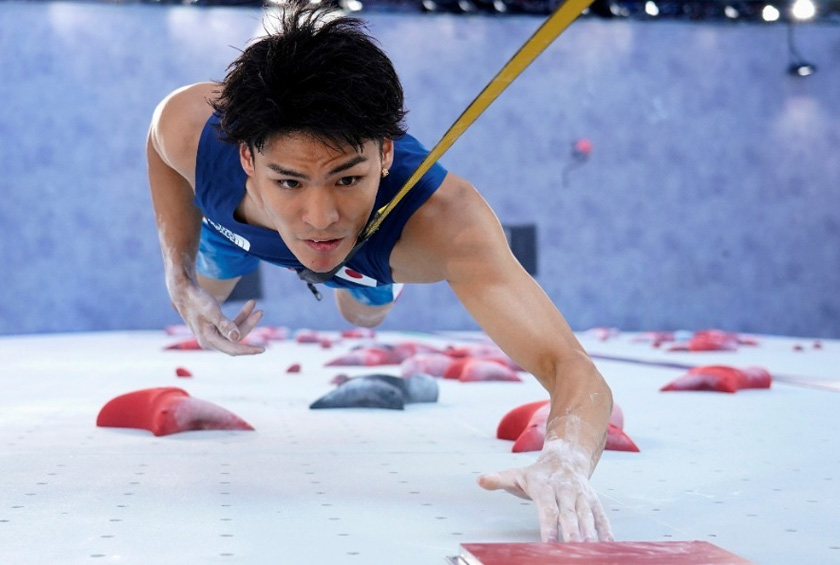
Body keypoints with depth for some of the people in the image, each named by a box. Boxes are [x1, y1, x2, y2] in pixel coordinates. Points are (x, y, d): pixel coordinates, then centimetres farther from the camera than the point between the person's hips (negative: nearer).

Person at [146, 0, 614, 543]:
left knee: (365, 315, 32)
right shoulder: (190, 126, -45)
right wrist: (180, 277, -20)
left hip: (370, 251, -1)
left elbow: (573, 369, -60)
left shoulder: (446, 223, -54)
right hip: (233, 218, 1)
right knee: (205, 291, 33)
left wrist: (565, 459, -82)